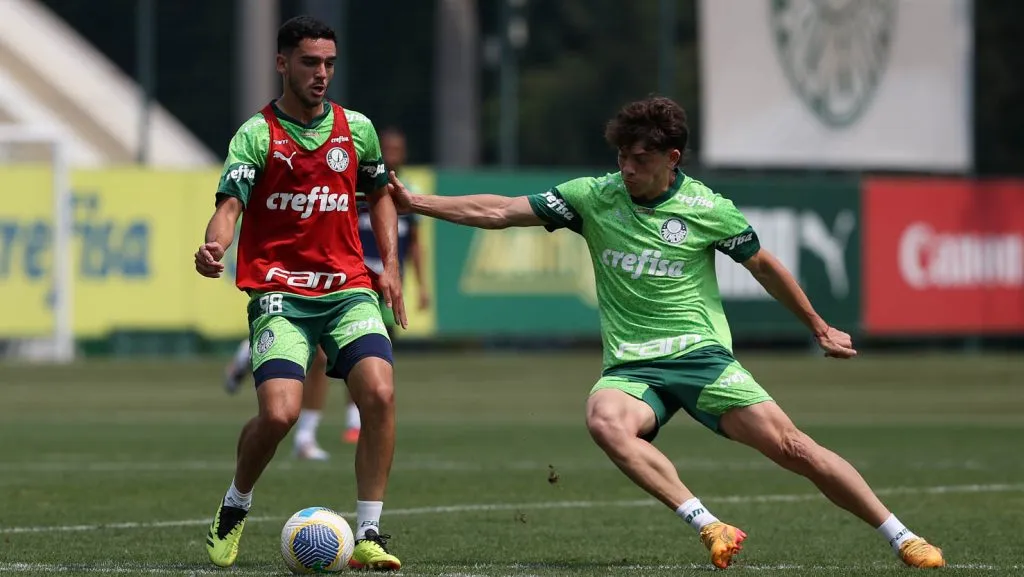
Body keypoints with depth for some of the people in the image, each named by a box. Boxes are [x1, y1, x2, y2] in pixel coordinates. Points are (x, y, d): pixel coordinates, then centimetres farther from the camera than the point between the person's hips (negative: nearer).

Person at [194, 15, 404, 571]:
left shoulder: (357, 128, 9)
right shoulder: (256, 134, -4)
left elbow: (379, 194, 25)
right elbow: (230, 203, -16)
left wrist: (390, 265, 13)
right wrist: (213, 246, -38)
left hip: (349, 289, 3)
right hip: (279, 293, -3)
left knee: (379, 394, -20)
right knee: (279, 412, -19)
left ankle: (368, 536, -10)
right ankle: (233, 509, 12)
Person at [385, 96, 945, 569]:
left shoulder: (709, 209, -2)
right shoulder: (593, 197, 1)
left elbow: (763, 265, 13)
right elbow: (500, 212, 3)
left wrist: (819, 329, 23)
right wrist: (414, 201, -4)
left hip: (703, 356, -1)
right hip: (630, 367, 1)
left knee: (790, 445, -15)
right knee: (605, 421, -35)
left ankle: (902, 538, -1)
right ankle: (709, 527, -38)